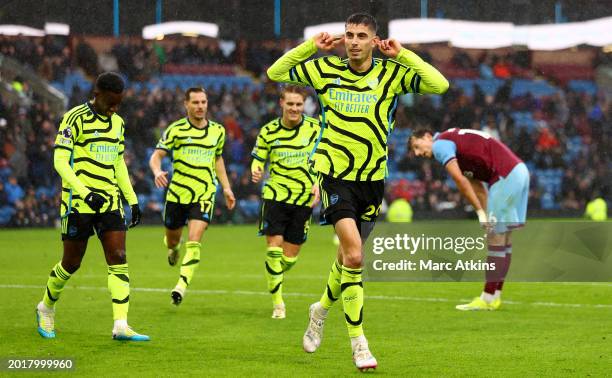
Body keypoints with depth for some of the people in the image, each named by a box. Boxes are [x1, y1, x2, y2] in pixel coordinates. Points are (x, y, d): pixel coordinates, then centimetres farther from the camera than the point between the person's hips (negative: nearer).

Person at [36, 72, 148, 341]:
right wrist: (86, 193, -24)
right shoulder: (75, 118, -10)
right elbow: (60, 161, -15)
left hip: (110, 201, 6)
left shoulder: (117, 122, 12)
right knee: (71, 263, 4)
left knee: (119, 260, -8)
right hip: (79, 202, -6)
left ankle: (121, 326, -13)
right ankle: (46, 308, 31)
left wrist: (132, 200, 16)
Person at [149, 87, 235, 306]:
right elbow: (156, 156, -6)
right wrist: (157, 172, -28)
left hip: (204, 193, 0)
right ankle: (174, 248, 52)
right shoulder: (176, 130, -5)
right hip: (177, 192, 0)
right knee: (172, 239, 14)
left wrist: (226, 188, 17)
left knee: (194, 241, -17)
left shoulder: (218, 131, 6)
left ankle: (182, 286, -17)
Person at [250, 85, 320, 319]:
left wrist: (318, 185, -9)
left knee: (291, 256, 3)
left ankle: (274, 279, 35)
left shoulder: (315, 128, 0)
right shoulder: (269, 131, 0)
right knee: (274, 246, -13)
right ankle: (277, 302, -5)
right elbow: (258, 159, 6)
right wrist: (255, 172, -18)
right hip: (275, 195, -1)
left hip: (304, 198, 1)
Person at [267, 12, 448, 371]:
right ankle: (358, 341, -13)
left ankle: (322, 308, 46)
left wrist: (403, 55, -13)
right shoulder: (327, 69, -1)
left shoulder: (391, 74, -4)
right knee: (354, 255, -19)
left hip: (373, 178, 2)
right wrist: (312, 46, -4)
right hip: (335, 174, -2)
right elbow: (275, 73, 6)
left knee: (348, 256, 15)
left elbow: (440, 85, -15)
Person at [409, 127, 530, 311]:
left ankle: (488, 298, -2)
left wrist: (480, 212, -11)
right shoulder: (455, 144, 25)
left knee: (496, 237, -5)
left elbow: (460, 180, -14)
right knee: (504, 238, 12)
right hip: (518, 171, 9)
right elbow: (476, 186, 19)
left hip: (506, 176, -9)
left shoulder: (439, 144, -3)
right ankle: (495, 296, 16)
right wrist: (487, 214, 7)